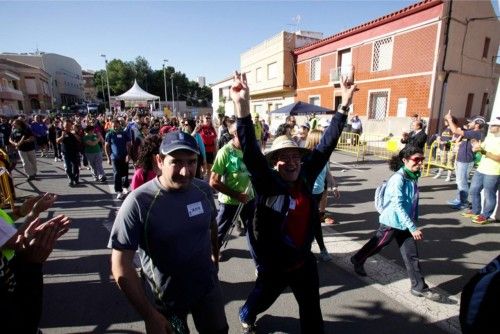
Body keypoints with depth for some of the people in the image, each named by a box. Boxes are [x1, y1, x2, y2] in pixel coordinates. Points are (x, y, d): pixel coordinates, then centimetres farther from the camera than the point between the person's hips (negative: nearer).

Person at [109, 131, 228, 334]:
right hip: (167, 299, -3)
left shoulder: (204, 189, -11)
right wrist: (149, 315, -20)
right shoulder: (138, 202, -24)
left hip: (209, 287, 4)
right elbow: (121, 265, -20)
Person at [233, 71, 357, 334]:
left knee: (312, 311, 22)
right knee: (261, 301, 27)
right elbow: (250, 152, -36)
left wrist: (344, 106, -9)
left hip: (304, 260, 3)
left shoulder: (306, 177, -10)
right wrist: (242, 106, -47)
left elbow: (325, 145, -8)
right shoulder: (267, 183, -22)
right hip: (273, 265, -2)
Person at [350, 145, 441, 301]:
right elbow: (398, 206, -27)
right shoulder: (398, 179, -24)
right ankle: (357, 260, 38)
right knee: (376, 246, 13)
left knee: (411, 255, 10)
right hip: (391, 222, -7)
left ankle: (419, 287, 22)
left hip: (405, 223, 7)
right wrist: (413, 228, -28)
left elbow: (413, 203, 12)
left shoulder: (413, 177, 2)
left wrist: (414, 223, 17)